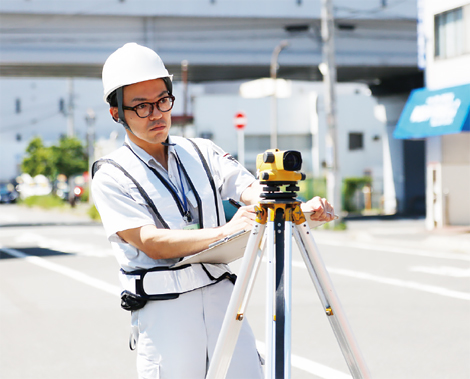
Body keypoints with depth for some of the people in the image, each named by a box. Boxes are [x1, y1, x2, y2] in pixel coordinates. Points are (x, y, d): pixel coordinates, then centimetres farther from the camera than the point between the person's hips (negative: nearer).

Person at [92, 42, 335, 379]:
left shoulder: (202, 152, 12)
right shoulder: (112, 175, -2)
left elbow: (252, 190, -2)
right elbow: (152, 243, -13)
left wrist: (300, 208, -22)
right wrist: (224, 232, -25)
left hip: (223, 298, 4)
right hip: (163, 312, -3)